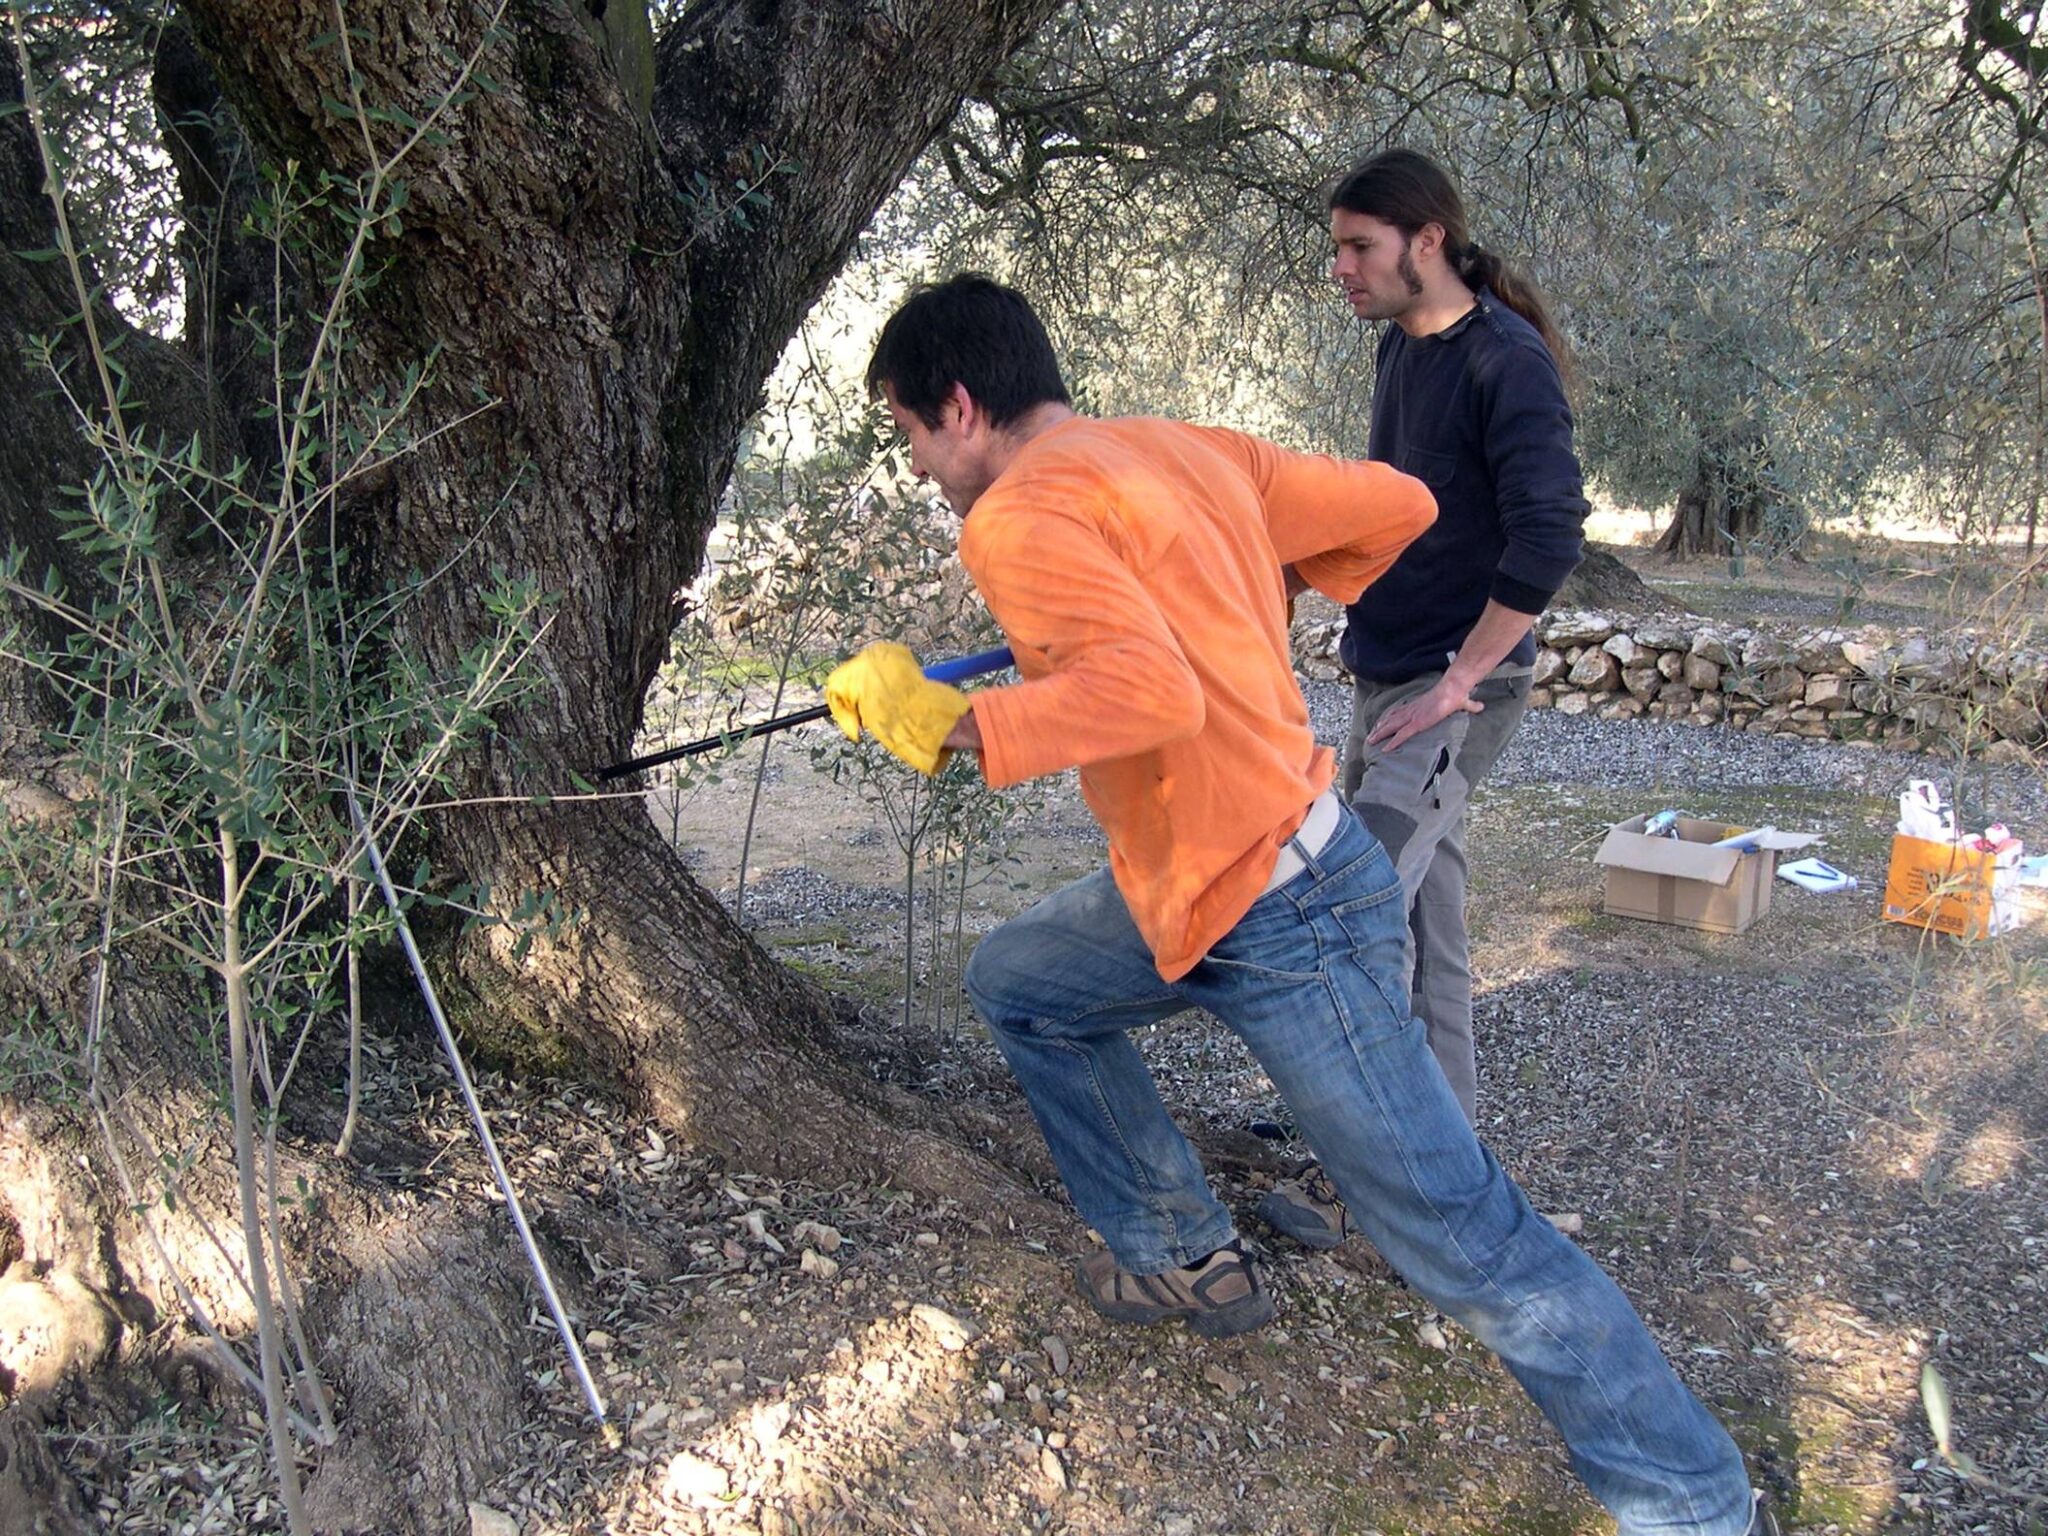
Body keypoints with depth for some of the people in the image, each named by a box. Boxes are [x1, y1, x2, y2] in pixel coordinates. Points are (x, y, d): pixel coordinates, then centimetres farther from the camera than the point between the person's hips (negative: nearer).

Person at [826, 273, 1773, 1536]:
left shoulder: (1021, 516, -17)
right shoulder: (1191, 451, 9)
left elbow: (1151, 691, -33)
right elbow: (1399, 509, 9)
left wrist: (950, 724, -22)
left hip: (1281, 925, -10)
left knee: (1470, 1244, 1)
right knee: (1016, 985, 21)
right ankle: (1188, 1259, 31)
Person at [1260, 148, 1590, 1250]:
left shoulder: (1506, 362, -15)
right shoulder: (1401, 346, 11)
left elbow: (1548, 538, -24)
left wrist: (1456, 681, -21)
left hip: (1459, 684, -9)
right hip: (1388, 674, 9)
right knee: (1418, 900, 14)